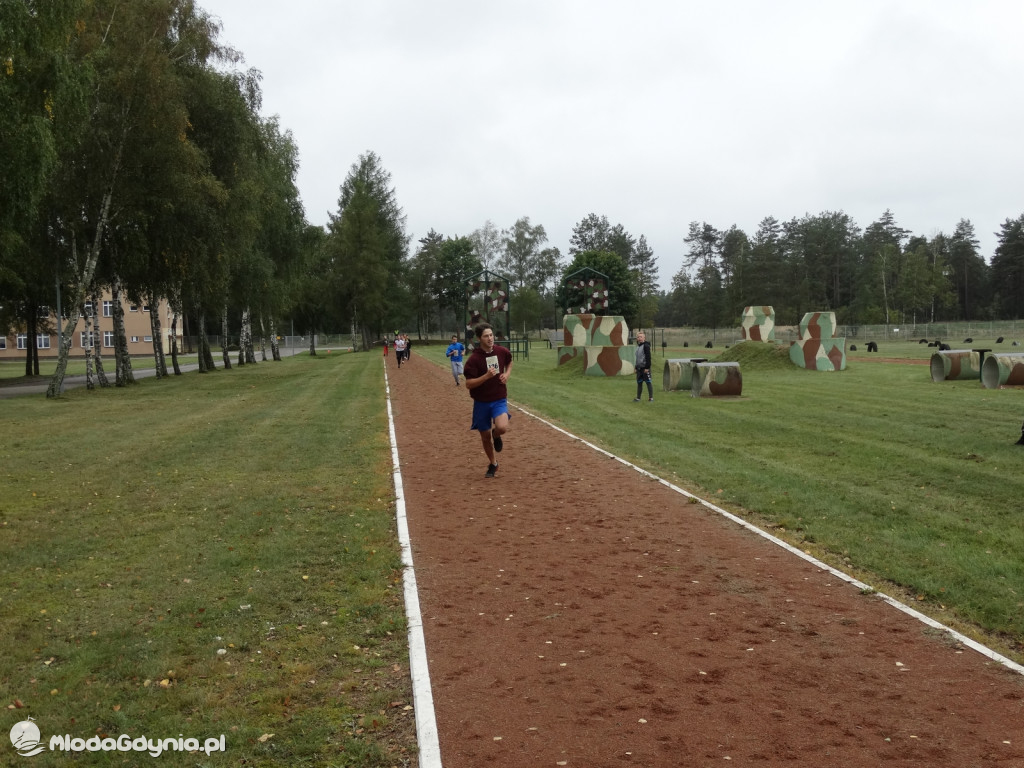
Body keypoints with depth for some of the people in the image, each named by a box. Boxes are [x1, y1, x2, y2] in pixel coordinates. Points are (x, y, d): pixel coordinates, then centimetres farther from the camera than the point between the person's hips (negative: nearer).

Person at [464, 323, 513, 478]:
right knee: (485, 436, 11)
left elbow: (509, 363, 21)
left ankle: (496, 436, 15)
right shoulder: (474, 359, -15)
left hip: (499, 399, 1)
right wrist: (486, 376, -29)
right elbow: (468, 384, -17)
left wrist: (507, 374, 1)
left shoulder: (502, 352, -4)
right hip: (481, 402, -1)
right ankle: (492, 464, 36)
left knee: (502, 427, -24)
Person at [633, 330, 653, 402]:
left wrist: (647, 367, -19)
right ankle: (638, 398, 15)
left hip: (645, 368, -8)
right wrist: (636, 367, 19)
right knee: (639, 383, 10)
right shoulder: (638, 346, 14)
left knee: (648, 382, -1)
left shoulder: (646, 346, -12)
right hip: (639, 368, 8)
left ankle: (651, 398, 3)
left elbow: (648, 357, -16)